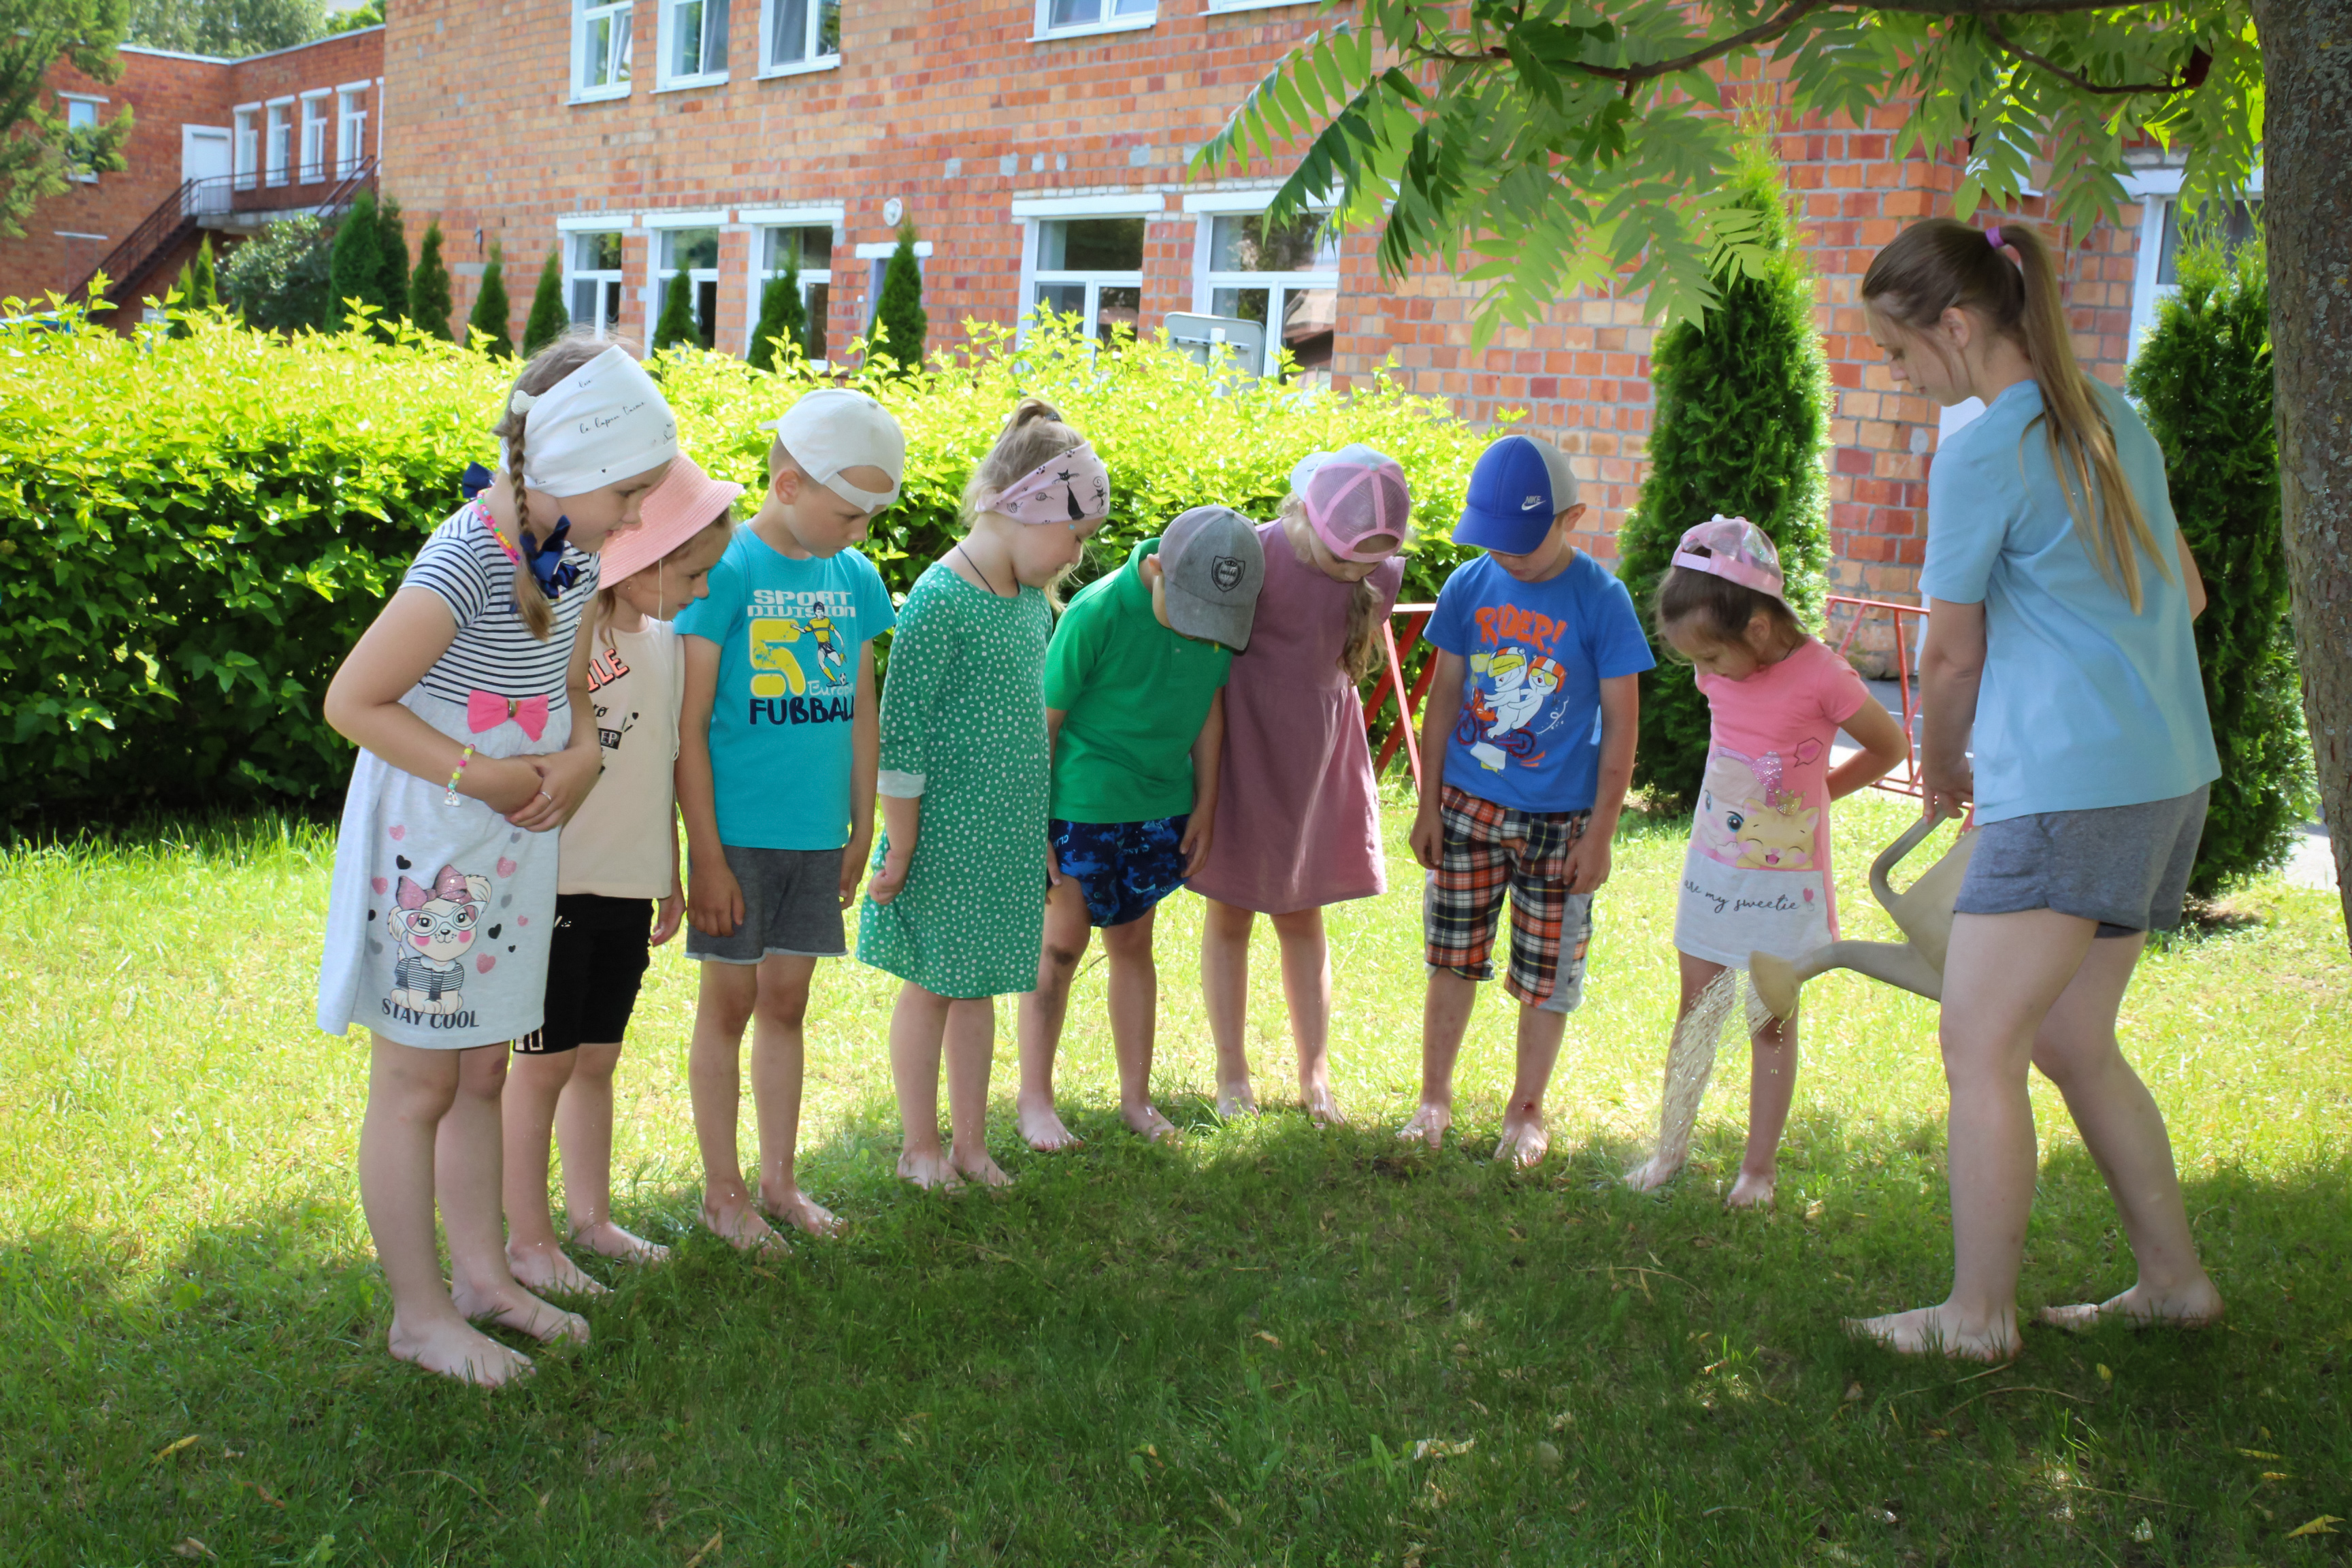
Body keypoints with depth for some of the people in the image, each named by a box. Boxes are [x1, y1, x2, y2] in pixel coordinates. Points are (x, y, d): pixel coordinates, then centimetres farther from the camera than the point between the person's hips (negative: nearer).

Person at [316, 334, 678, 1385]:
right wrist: (483, 775, -20)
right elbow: (353, 702, -21)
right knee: (418, 1083, 4)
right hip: (430, 851, -8)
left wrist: (579, 758, -6)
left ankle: (480, 1275, 31)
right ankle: (420, 1315, 17)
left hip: (509, 852, 8)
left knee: (480, 1070, 18)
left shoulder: (572, 553, 2)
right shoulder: (468, 560, -24)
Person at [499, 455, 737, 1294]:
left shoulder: (666, 640, 9)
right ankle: (527, 1238, 14)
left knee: (597, 1059, 15)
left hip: (628, 887, 7)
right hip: (557, 883, -6)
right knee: (546, 1062, 3)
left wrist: (671, 878, 20)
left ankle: (591, 1216, 27)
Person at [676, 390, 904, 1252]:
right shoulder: (725, 572, -11)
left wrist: (861, 832, 13)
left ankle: (780, 1178, 25)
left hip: (817, 833, 5)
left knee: (786, 1001, 14)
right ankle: (722, 1190, 18)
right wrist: (705, 853, -12)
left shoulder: (857, 579, 6)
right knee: (730, 1002, 6)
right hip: (739, 831, -5)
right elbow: (689, 727, -11)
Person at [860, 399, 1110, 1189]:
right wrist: (899, 852, -13)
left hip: (1011, 835, 7)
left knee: (978, 984, 15)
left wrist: (1033, 829, 17)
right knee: (931, 984, 7)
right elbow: (902, 736, -16)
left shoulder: (1032, 597, 6)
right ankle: (921, 1147, 22)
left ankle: (970, 1142, 26)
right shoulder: (942, 599, -17)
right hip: (946, 833, -7)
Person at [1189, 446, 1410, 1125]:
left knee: (1302, 915, 15)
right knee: (1230, 914, 9)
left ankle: (1315, 1074, 25)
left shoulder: (1380, 572, -8)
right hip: (1242, 754, -4)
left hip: (1318, 760, 4)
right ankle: (1232, 1075, 22)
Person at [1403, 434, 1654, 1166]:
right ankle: (1434, 1097, 26)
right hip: (1468, 806, 2)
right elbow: (1444, 697, 6)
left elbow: (1621, 724, -7)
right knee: (1454, 959, 11)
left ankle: (1527, 1109, 26)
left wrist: (1600, 834, -8)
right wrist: (1428, 804, 5)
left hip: (1559, 821, -2)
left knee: (1546, 974, 8)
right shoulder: (1469, 586, -2)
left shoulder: (1600, 598, -11)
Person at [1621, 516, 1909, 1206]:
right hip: (1713, 865, 5)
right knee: (1696, 1010, 11)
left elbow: (1892, 747, -5)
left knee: (1772, 1020, 5)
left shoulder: (1820, 677, -20)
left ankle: (1760, 1166, 15)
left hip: (1785, 877, -5)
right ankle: (1671, 1146, 21)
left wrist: (1817, 790, -2)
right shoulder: (1718, 670, -4)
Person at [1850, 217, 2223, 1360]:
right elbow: (2184, 596, 22)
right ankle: (2174, 1278, 25)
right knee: (2072, 1042, 18)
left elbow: (1951, 656, -5)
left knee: (1980, 1049, 0)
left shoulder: (1981, 453, -13)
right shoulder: (2113, 419, 13)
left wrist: (1942, 773, 11)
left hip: (2065, 786, -9)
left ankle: (1977, 1317, 7)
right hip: (2170, 774, 9)